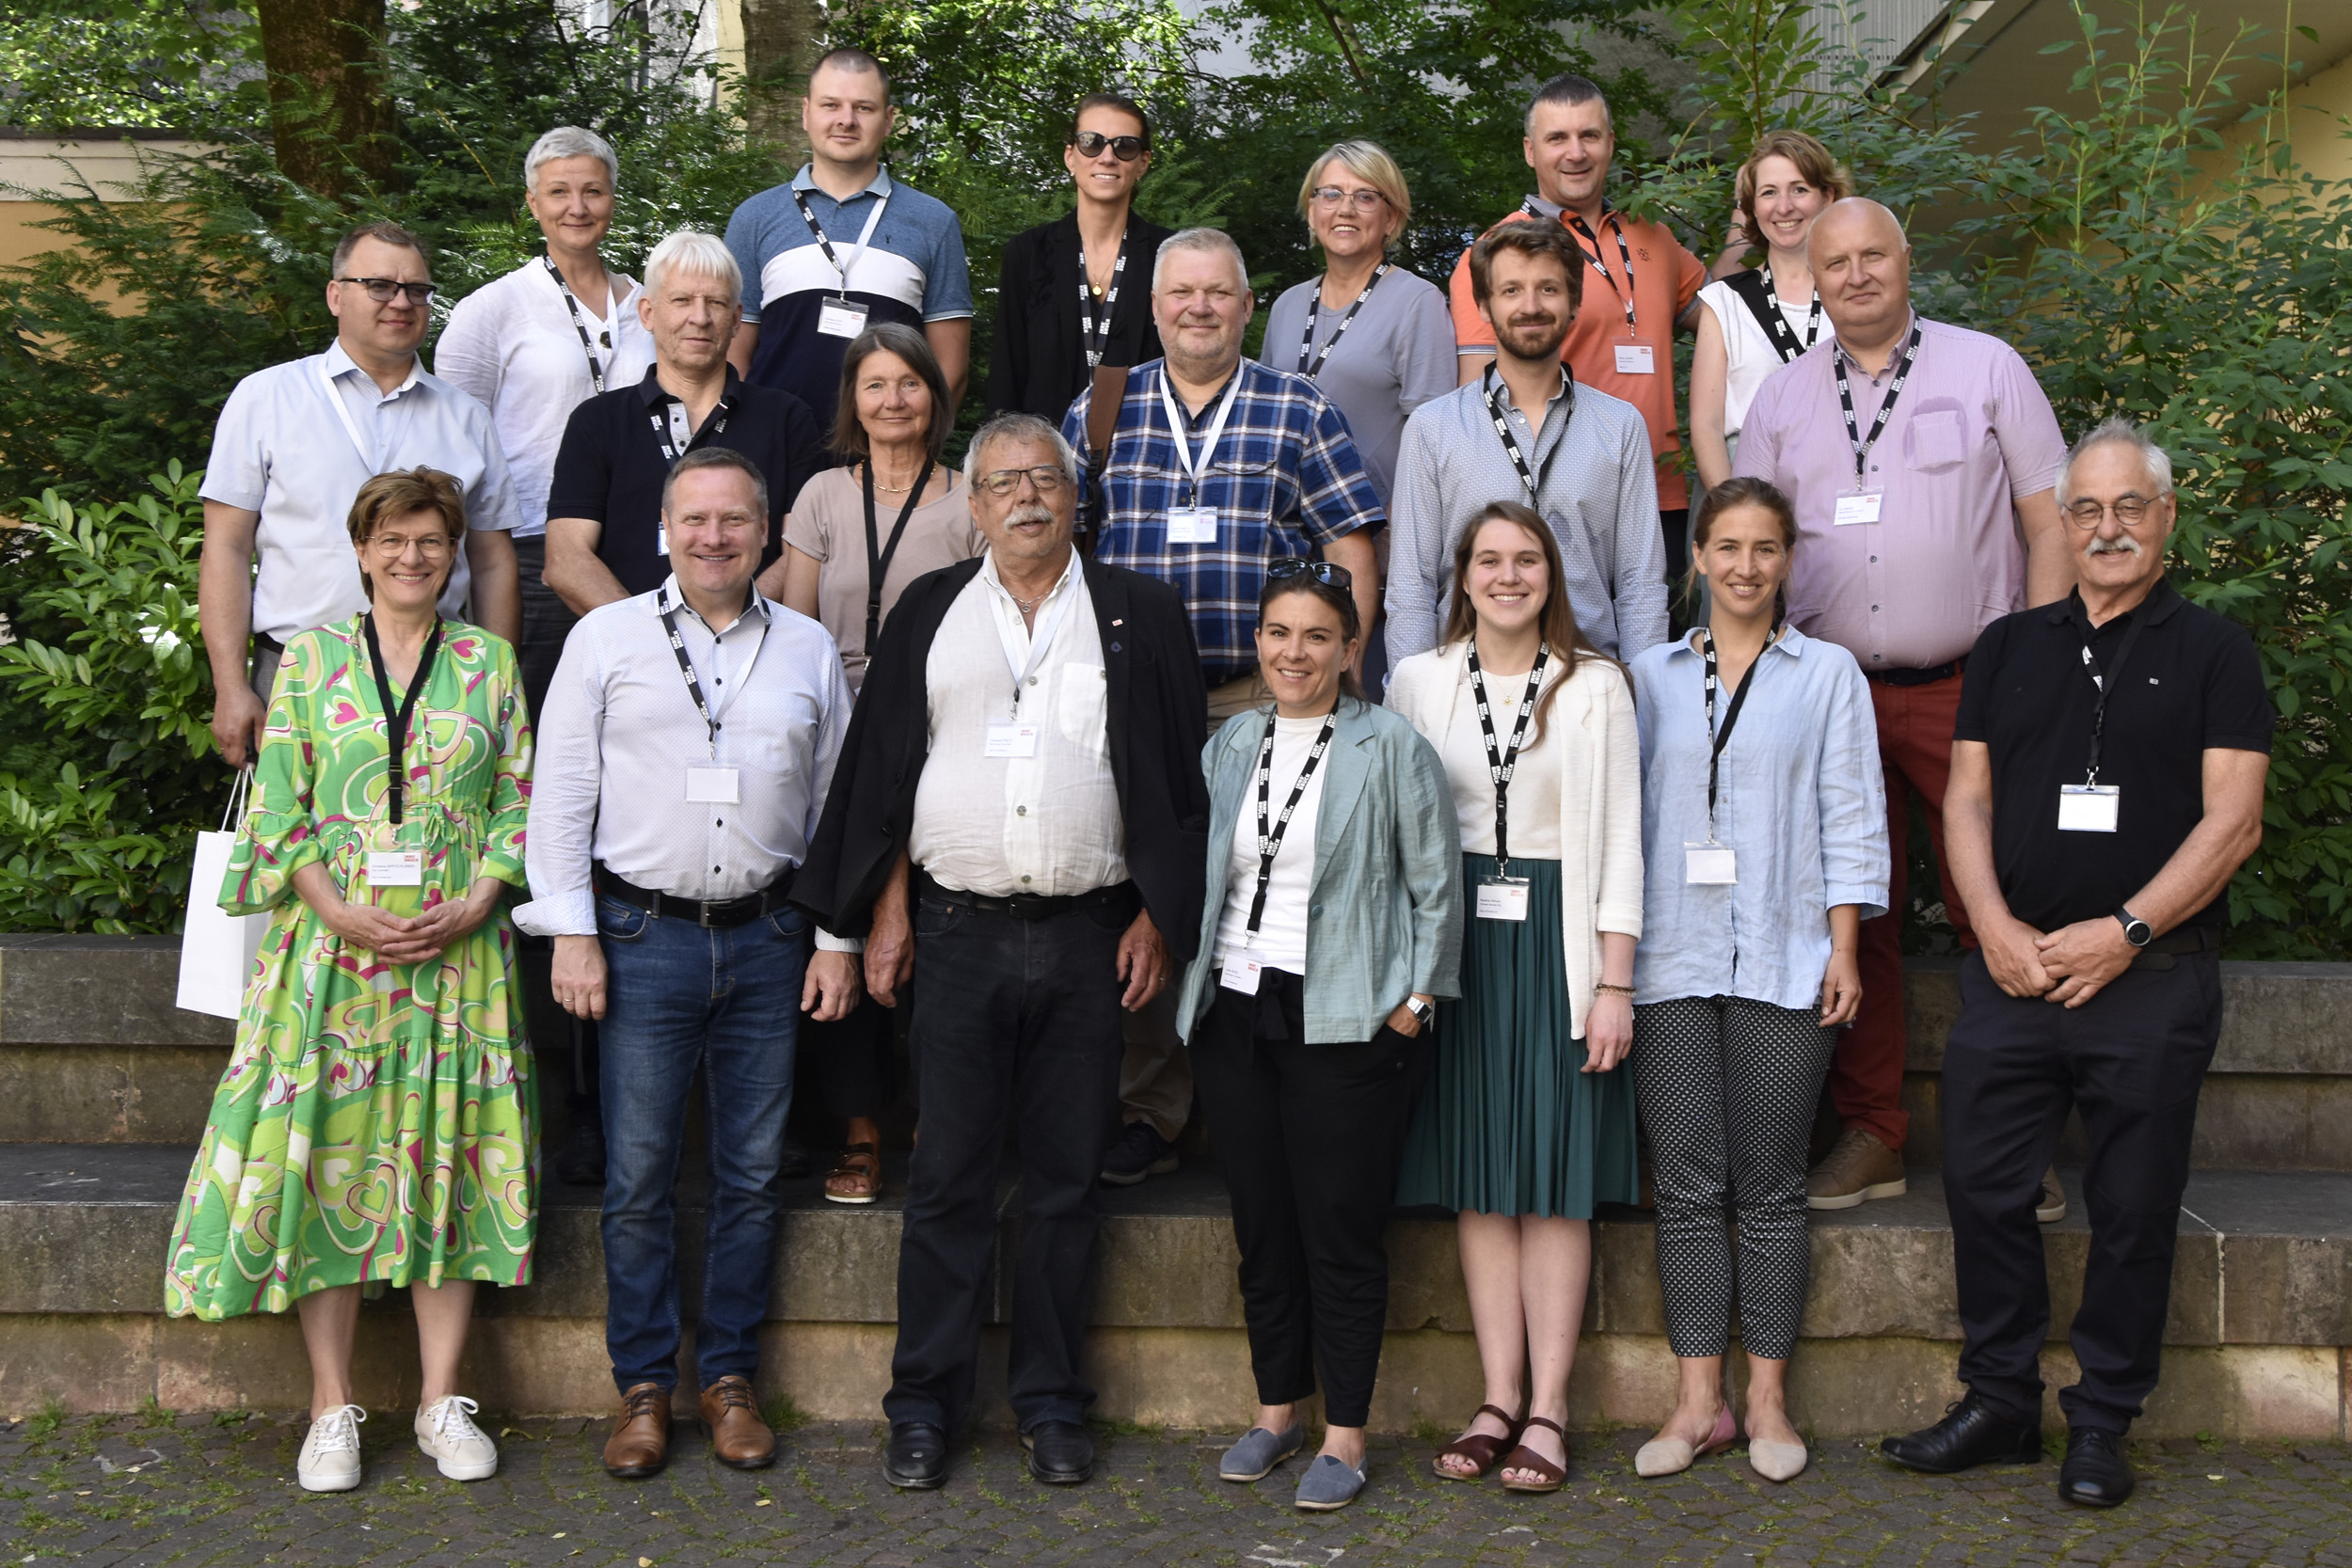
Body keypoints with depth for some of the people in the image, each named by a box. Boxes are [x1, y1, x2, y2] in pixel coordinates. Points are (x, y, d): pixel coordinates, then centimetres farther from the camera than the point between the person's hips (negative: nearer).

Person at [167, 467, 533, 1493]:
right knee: (327, 1152, -2)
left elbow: (520, 800, 6)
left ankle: (441, 1399, 9)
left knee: (449, 1155, 1)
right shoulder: (310, 657, 7)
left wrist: (475, 905, -9)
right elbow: (278, 808, 2)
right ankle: (332, 1408, 7)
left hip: (458, 947, 1)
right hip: (332, 941, 0)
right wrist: (340, 910, -11)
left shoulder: (489, 661, 9)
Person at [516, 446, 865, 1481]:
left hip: (768, 938, 2)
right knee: (638, 1175, 1)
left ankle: (729, 1378, 19)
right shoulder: (606, 638, 4)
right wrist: (573, 933, -5)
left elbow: (835, 803, 12)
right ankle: (644, 1386, 13)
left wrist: (837, 940, 7)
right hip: (643, 935, -2)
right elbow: (561, 794, 2)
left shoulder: (808, 649, 10)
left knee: (752, 1172, 7)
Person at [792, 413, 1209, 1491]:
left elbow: (1176, 776, 5)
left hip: (1089, 934, 0)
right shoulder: (930, 612, 10)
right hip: (958, 929, 0)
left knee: (1067, 1180, 6)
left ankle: (1050, 1402, 18)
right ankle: (924, 1406, 14)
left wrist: (1156, 916, -2)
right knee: (948, 1179, 3)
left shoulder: (1137, 614, 7)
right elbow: (885, 767, 10)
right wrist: (888, 911, 3)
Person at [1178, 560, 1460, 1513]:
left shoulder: (1391, 747, -3)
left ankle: (1345, 1435, 8)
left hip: (1344, 1021, -5)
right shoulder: (1227, 748, 12)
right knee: (1261, 1223, 11)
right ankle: (1276, 1411, 25)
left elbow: (1436, 886, -2)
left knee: (1341, 1229, -2)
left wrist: (1413, 1000, -6)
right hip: (1234, 1014, 5)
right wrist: (1195, 983, 14)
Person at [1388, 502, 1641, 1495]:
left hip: (1558, 937, -2)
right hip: (1454, 938, 2)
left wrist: (1613, 981, -6)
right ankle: (1500, 1399, 10)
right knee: (1478, 1176, 3)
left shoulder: (1595, 687, 4)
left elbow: (1618, 838, 1)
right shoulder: (1417, 684, 8)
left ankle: (1548, 1407, 5)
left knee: (1555, 1176, -1)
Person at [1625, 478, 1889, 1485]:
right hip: (1674, 963, 2)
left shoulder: (1828, 675, 7)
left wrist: (1843, 949, -4)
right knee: (1687, 1187, 1)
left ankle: (1767, 1399, 11)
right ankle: (1699, 1401, 8)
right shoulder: (1651, 676, 12)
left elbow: (1850, 818, 3)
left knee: (1769, 1190, 2)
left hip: (1781, 966, -2)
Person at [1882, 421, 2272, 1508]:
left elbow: (2233, 821, -4)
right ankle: (2000, 1404, 18)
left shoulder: (2213, 651, 3)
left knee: (2133, 1211, 3)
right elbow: (1966, 800, 9)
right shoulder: (2010, 647, 14)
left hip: (2152, 978, -3)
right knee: (1984, 1191, 4)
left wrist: (2125, 931, -13)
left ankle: (2101, 1422, 16)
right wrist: (1996, 927, -6)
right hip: (2012, 971, 3)